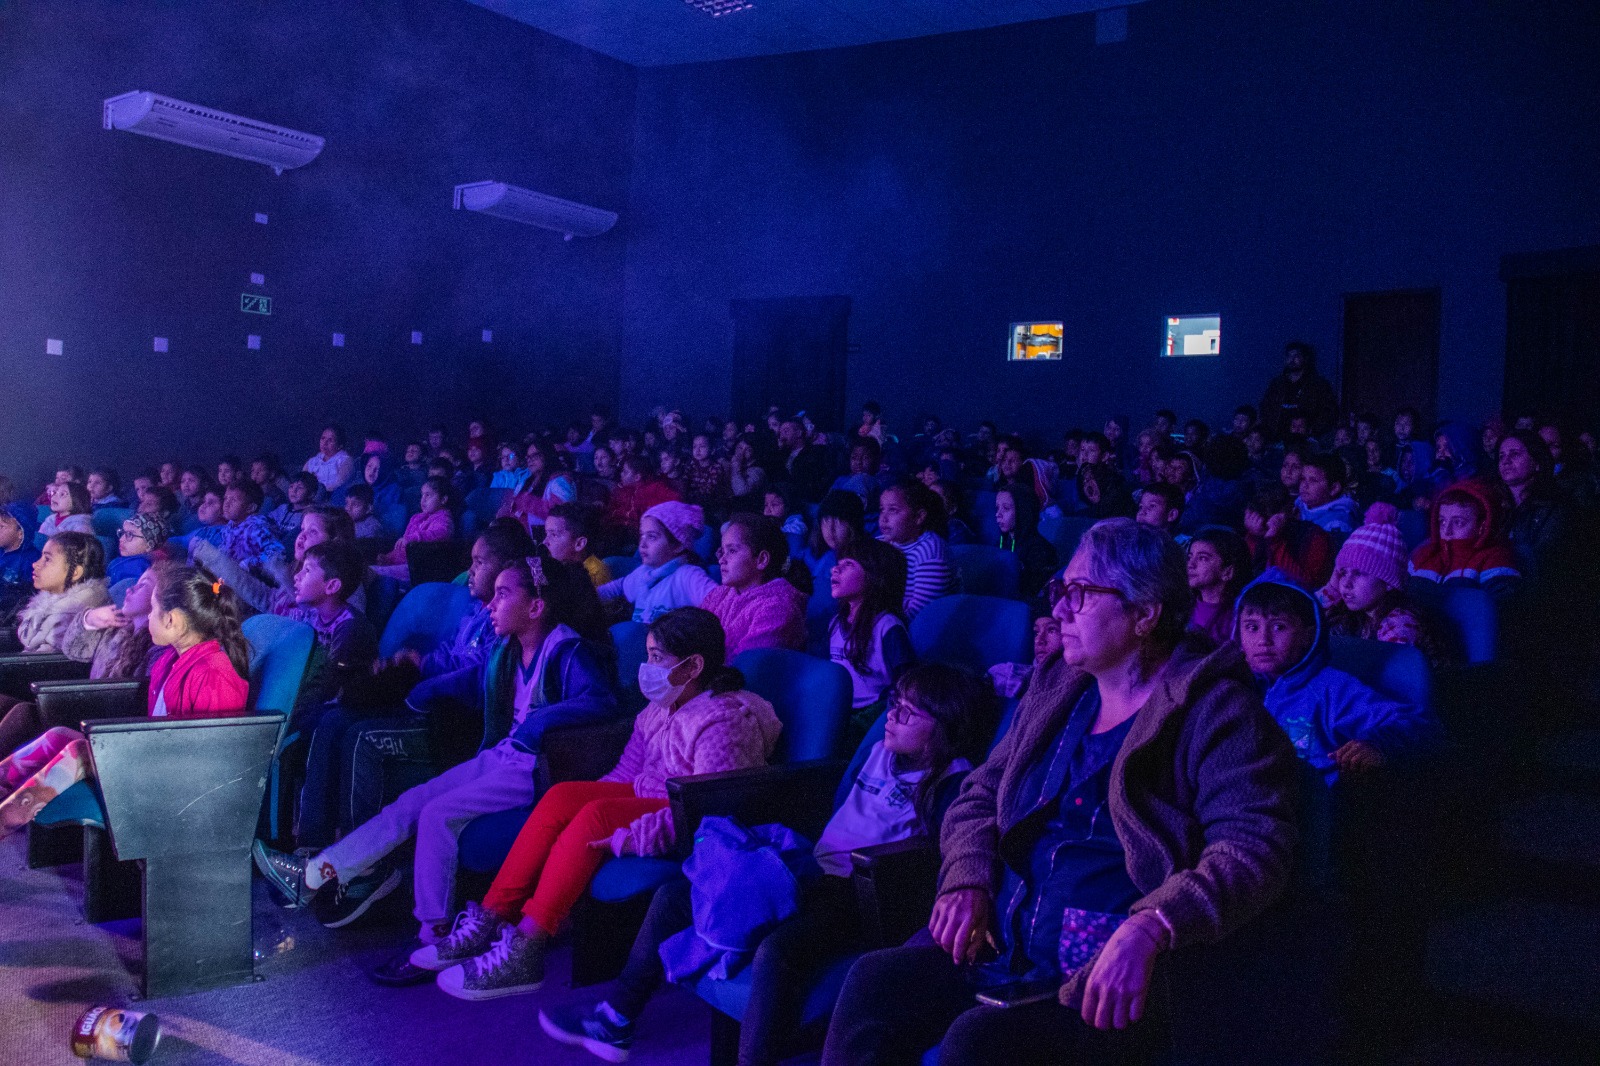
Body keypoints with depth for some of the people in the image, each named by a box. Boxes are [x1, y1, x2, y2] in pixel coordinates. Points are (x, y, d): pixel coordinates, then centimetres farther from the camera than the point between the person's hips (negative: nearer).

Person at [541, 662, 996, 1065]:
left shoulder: (953, 783, -10)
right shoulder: (881, 751, 16)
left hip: (859, 898, -9)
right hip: (817, 876, 9)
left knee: (777, 951, -41)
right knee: (675, 895, 8)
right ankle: (615, 1021, 17)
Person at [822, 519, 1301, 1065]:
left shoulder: (1215, 711, -6)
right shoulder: (1056, 688, 14)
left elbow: (1255, 845, -18)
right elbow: (981, 792, 20)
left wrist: (1147, 929, -31)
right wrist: (967, 878, 0)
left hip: (1123, 978, -6)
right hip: (1004, 946, 6)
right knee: (872, 981, -17)